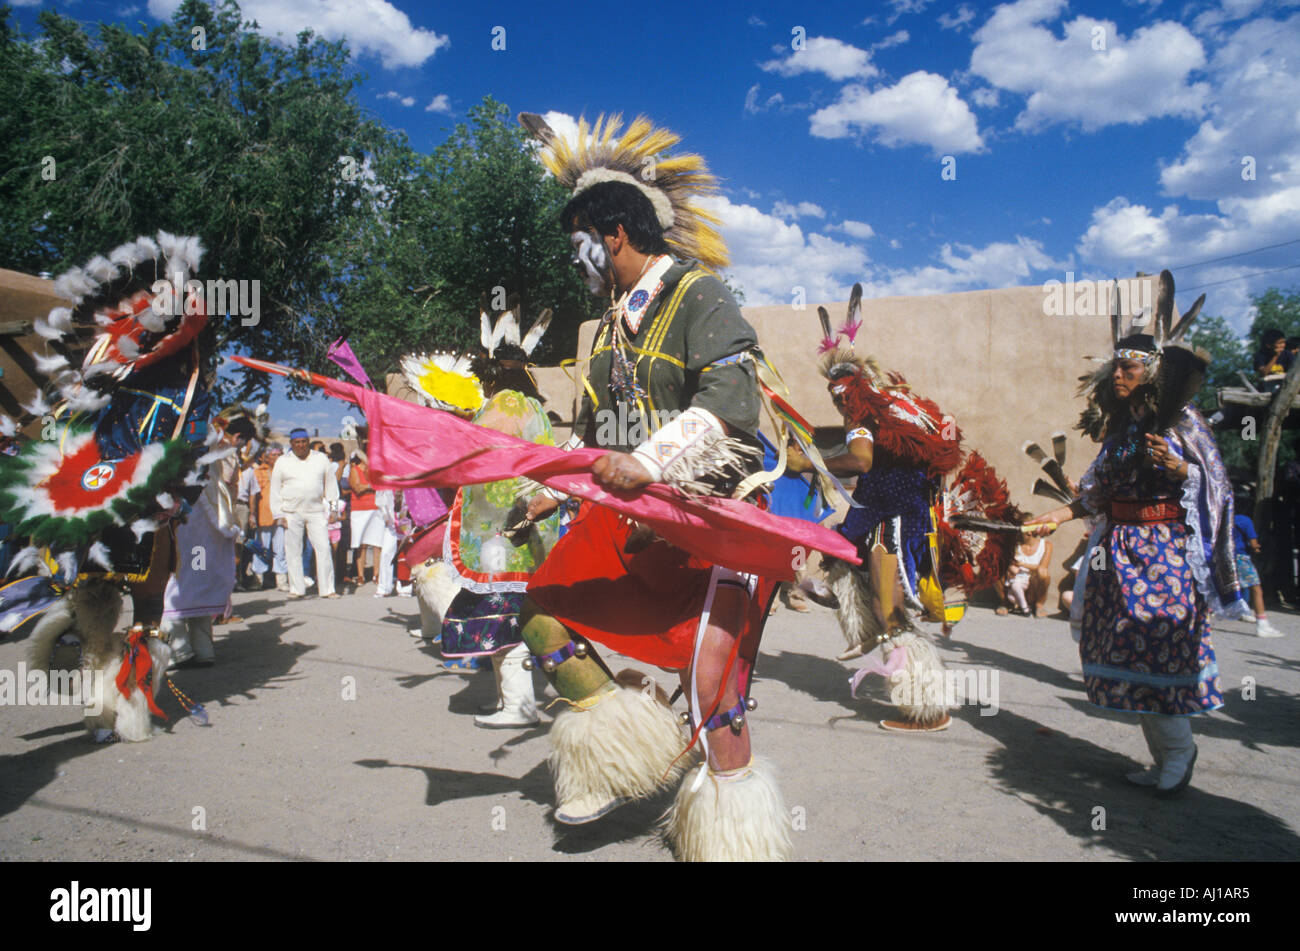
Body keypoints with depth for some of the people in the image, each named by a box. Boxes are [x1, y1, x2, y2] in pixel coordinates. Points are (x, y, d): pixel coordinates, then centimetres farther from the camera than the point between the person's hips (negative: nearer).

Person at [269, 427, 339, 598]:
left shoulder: (321, 459, 10)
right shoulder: (282, 462, 8)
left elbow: (330, 485, 14)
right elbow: (275, 490, 9)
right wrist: (278, 514, 3)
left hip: (316, 511, 0)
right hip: (291, 513, 0)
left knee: (323, 548, -6)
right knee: (293, 551, 2)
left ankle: (327, 589, -2)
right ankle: (296, 589, 11)